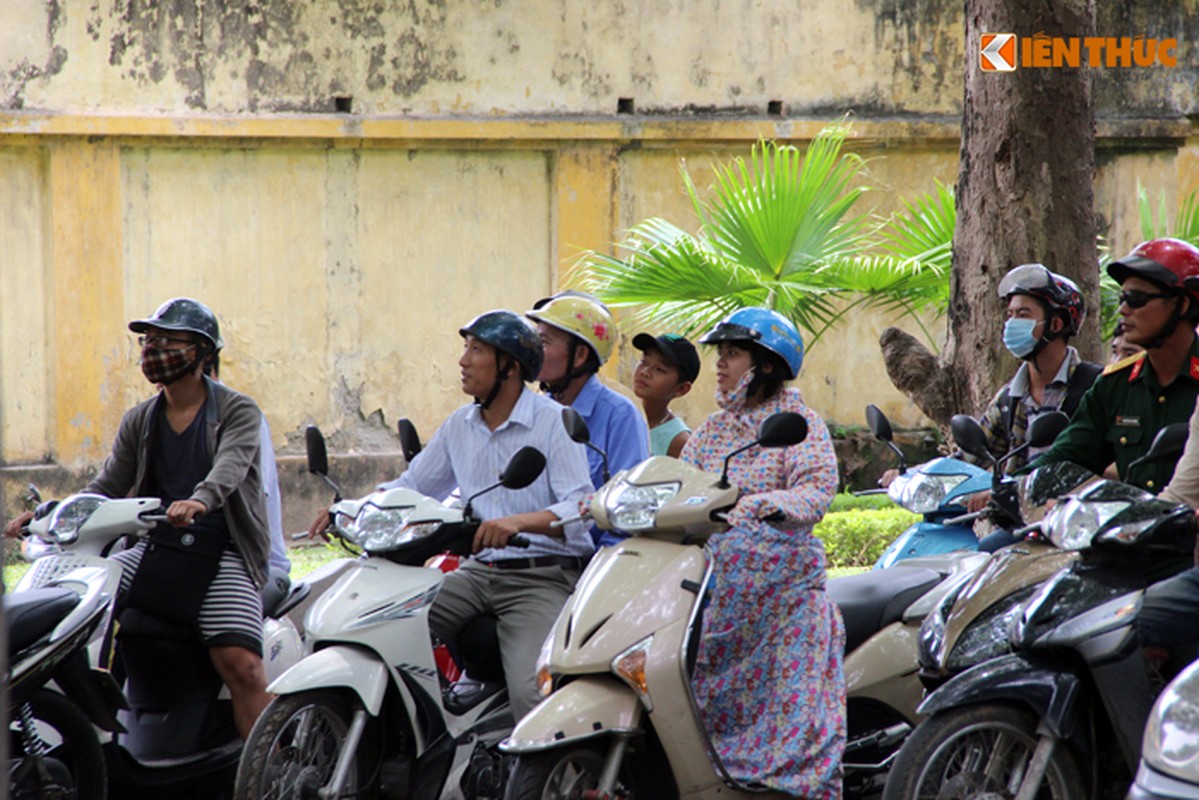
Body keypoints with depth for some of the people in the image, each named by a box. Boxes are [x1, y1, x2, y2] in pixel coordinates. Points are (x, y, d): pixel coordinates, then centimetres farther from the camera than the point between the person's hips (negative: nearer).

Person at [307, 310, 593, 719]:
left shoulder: (554, 422, -6)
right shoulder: (460, 425, 15)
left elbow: (582, 507, -16)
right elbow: (412, 485, 24)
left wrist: (520, 521, -34)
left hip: (542, 577, -6)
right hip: (479, 573, 7)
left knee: (531, 694, -28)